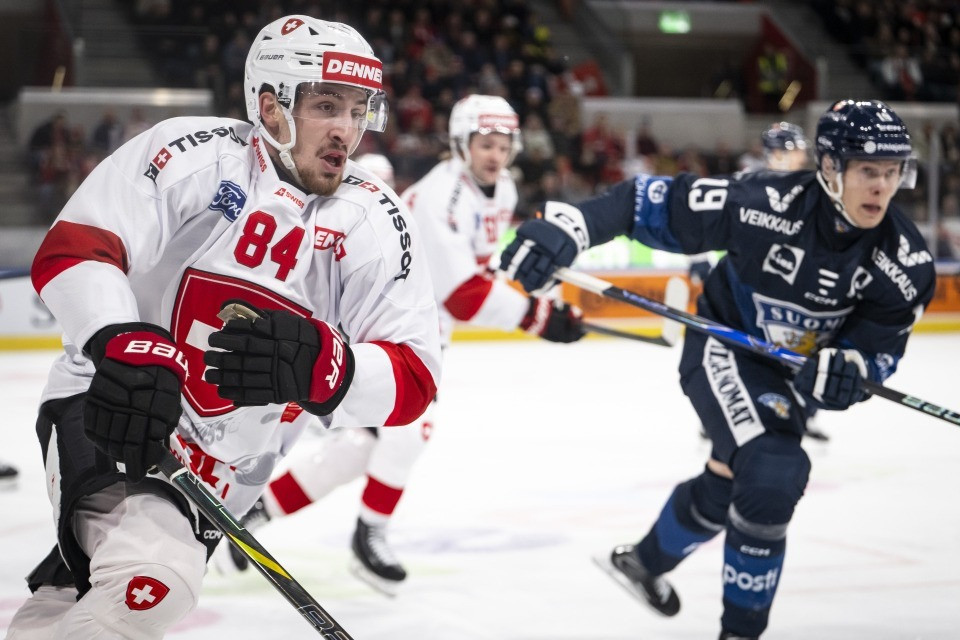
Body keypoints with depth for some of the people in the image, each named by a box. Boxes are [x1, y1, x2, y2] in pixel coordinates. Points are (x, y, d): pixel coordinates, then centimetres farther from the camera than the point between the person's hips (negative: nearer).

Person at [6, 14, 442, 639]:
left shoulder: (379, 224, -6)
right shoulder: (194, 154, -13)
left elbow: (412, 382, -13)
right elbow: (72, 248, -19)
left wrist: (319, 365, -35)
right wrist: (124, 343, -38)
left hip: (222, 468, 5)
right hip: (108, 414, -4)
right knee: (152, 579, -28)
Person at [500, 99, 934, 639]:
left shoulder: (906, 260, -23)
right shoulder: (765, 206, -34)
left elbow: (880, 347, -16)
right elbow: (656, 203, -29)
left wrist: (845, 368, -40)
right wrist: (569, 225, -40)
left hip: (788, 370, 6)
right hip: (722, 349, -6)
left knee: (733, 480, 24)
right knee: (772, 473, -26)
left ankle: (646, 560, 54)